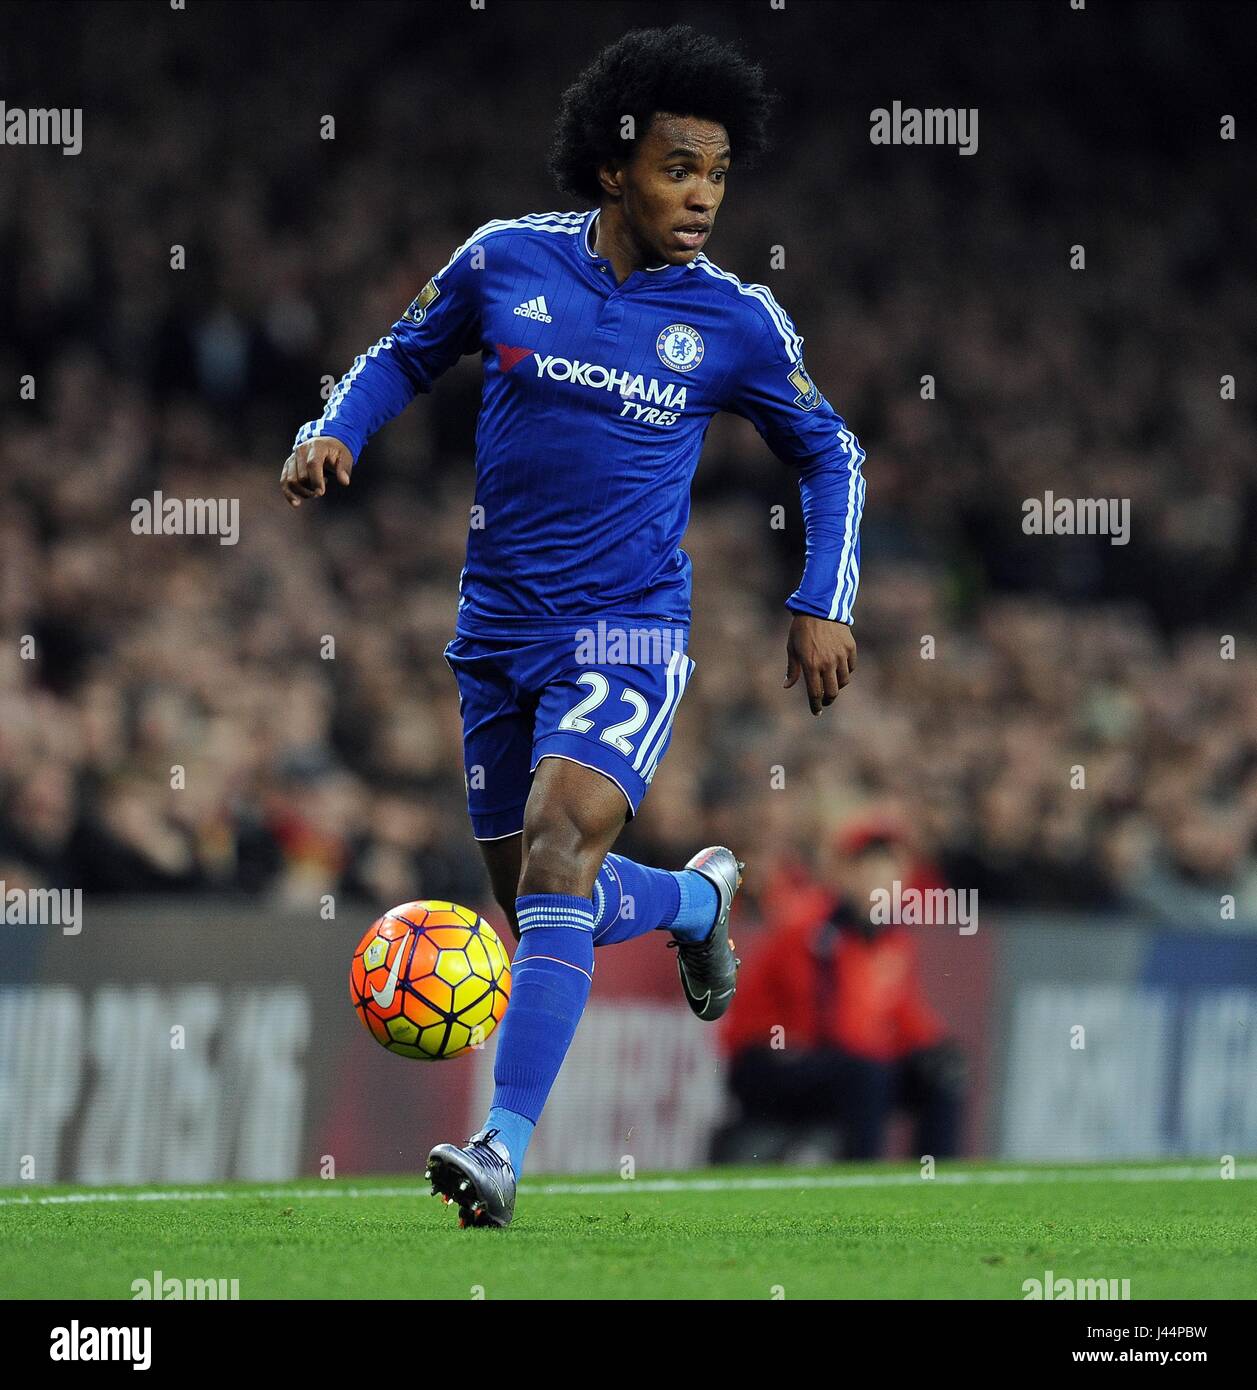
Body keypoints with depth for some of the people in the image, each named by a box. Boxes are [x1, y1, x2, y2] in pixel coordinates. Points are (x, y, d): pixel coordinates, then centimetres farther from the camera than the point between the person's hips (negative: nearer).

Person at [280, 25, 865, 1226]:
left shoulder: (736, 322, -3)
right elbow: (405, 355, 16)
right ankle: (696, 899, 46)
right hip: (499, 628, 3)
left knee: (559, 842, -25)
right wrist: (333, 433, -3)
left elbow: (829, 454, 12)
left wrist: (824, 606, 2)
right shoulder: (507, 261, -1)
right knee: (538, 907, 11)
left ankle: (506, 1143, -27)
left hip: (626, 631, -3)